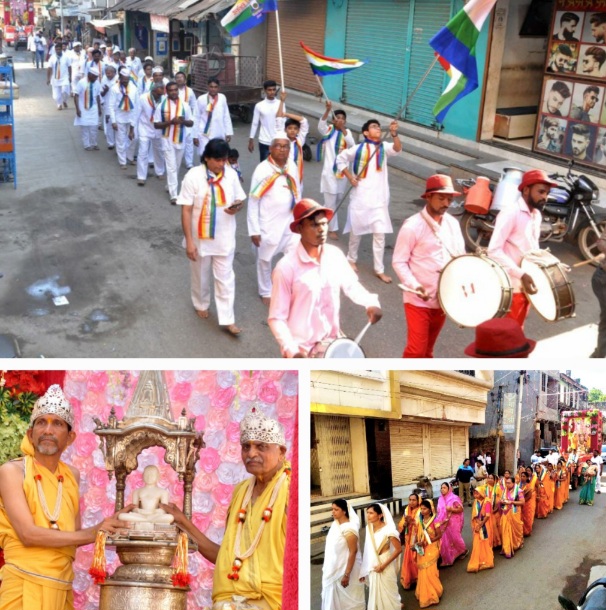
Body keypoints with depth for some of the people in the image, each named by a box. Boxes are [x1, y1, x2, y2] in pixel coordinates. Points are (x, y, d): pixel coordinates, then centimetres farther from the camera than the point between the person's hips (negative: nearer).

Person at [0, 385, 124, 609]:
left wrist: (109, 528, -6)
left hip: (63, 588, 5)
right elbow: (28, 534, -16)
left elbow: (73, 536, 10)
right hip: (25, 586, -5)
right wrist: (91, 533, -18)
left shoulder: (72, 475, 9)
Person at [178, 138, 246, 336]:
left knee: (225, 278, 6)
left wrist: (236, 207, -19)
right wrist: (189, 241, -17)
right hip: (201, 237, -2)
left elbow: (240, 199, 7)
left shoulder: (231, 174, -7)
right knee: (200, 275, 19)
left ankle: (227, 319, 14)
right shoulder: (193, 176, -17)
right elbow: (186, 210, -14)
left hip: (224, 237, 2)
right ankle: (201, 304, 45)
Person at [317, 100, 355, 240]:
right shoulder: (328, 131, -4)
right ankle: (332, 229, 8)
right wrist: (328, 110, -40)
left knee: (336, 200, 16)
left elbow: (352, 145, -13)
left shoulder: (347, 132, 5)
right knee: (331, 202, -1)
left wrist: (343, 130, -24)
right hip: (329, 171, -4)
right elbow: (320, 125, -27)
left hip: (342, 172, 4)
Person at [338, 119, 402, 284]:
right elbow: (340, 159, 7)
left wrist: (394, 134, -39)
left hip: (379, 198, 1)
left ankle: (379, 269, 6)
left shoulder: (384, 147, -1)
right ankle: (352, 259, 35)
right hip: (361, 197, -1)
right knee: (356, 231, 13)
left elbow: (397, 149, -21)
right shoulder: (358, 149, -5)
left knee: (379, 234, -1)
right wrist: (349, 176, -5)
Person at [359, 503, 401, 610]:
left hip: (385, 566, -5)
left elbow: (398, 549, -20)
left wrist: (383, 565, -18)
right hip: (373, 566, 5)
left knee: (387, 592, 9)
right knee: (375, 592, 16)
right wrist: (364, 570, 4)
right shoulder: (369, 528, -2)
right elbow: (369, 550, 3)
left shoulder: (388, 529, -20)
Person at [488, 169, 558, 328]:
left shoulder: (537, 215, 11)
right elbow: (494, 250, -23)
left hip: (526, 286, 9)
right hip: (509, 287, -8)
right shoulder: (510, 213, -16)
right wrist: (521, 274, -28)